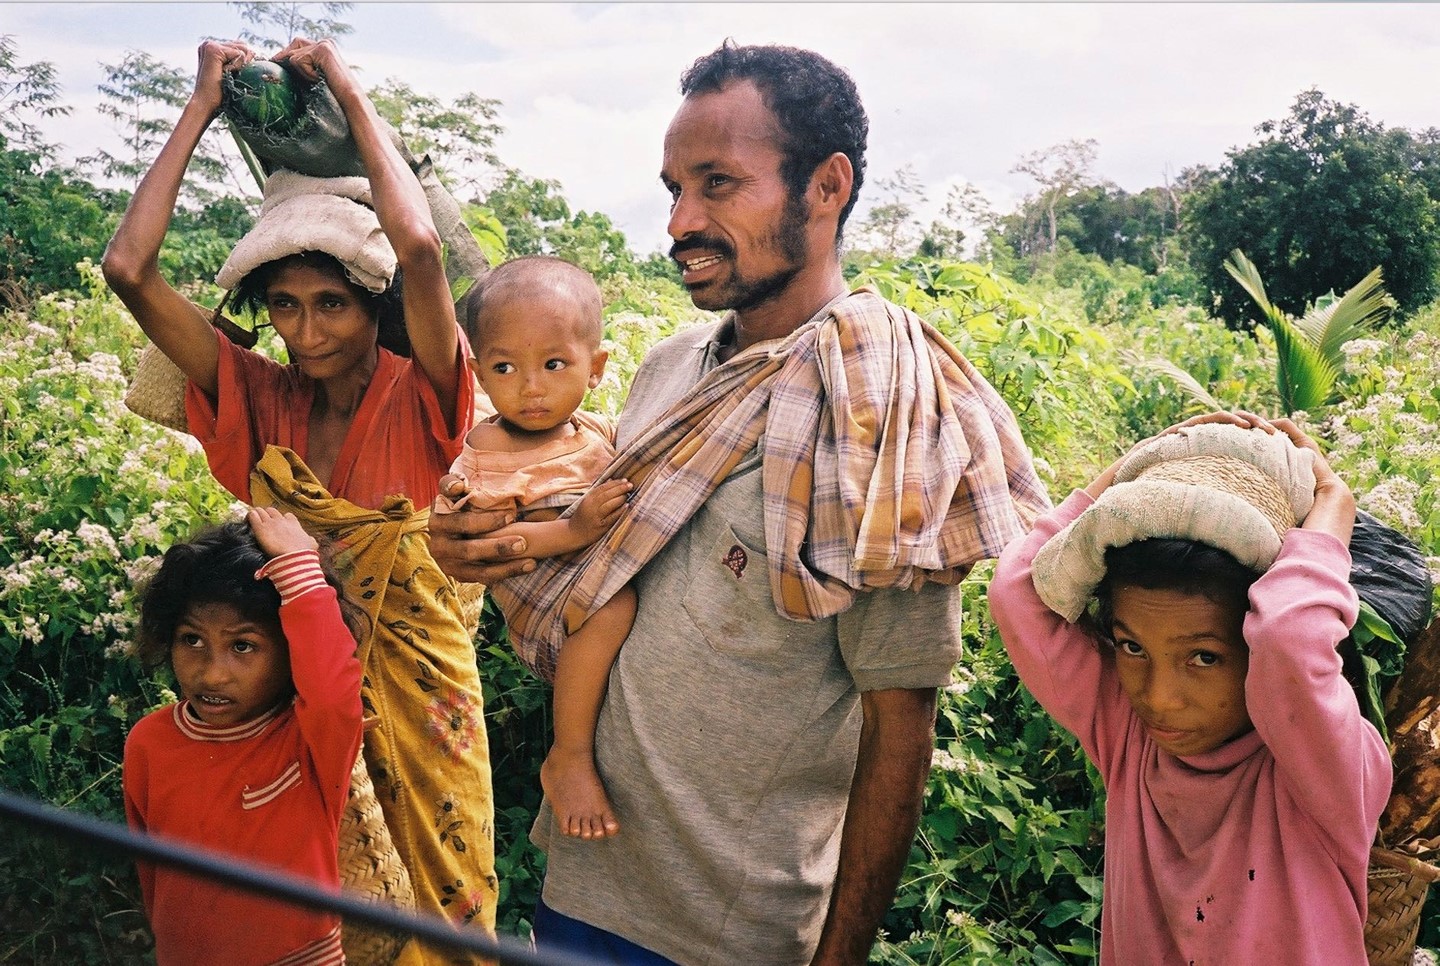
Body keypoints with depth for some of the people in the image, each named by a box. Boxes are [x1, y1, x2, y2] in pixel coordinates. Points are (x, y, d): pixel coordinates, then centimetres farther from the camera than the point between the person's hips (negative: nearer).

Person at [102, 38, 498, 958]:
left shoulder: (419, 398, -15)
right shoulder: (260, 399, -5)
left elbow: (419, 248, -34)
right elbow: (129, 268, -14)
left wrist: (351, 93, -22)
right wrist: (203, 107, -10)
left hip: (414, 685, -3)